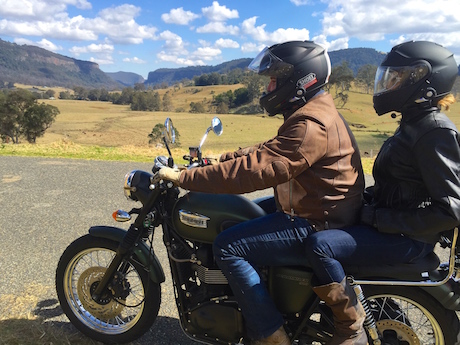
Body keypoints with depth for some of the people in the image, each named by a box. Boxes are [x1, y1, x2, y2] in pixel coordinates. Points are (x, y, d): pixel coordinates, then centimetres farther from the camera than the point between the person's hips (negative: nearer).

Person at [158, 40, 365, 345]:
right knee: (235, 219, 19)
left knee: (228, 248, -17)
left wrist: (184, 177, -25)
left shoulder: (311, 125, -23)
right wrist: (218, 160, 7)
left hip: (316, 226, -11)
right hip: (311, 208, 11)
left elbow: (255, 169, -30)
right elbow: (266, 152, 14)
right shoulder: (312, 113, 12)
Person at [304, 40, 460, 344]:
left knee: (320, 245, -28)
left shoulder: (436, 131, -18)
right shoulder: (414, 123, 11)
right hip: (387, 220, 10)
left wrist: (382, 220, -22)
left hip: (407, 238, -10)